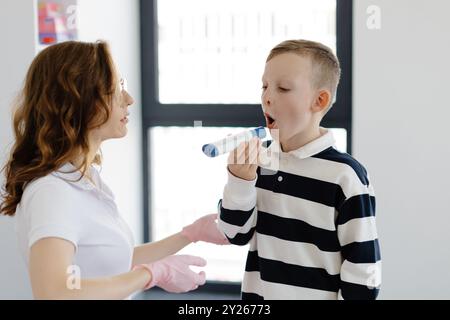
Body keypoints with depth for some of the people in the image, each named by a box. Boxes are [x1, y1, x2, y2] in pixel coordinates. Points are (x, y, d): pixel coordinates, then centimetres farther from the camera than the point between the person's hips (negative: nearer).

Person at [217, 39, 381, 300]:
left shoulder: (345, 175, -17)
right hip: (258, 292, 5)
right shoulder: (259, 163, -2)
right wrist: (239, 183, -12)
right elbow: (237, 235, 2)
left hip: (316, 293, -5)